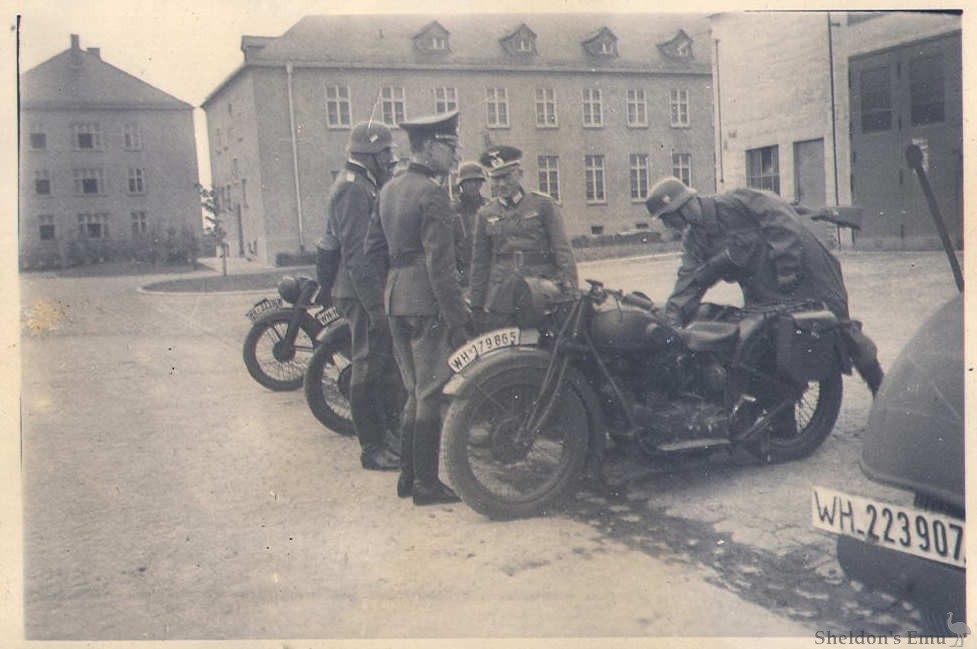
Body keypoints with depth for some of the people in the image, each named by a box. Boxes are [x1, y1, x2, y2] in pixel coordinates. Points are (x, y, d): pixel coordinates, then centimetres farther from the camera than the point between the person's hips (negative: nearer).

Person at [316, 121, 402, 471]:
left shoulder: (364, 186, 18)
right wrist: (375, 306, -24)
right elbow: (356, 254, -22)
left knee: (384, 363, 15)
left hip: (368, 290, 10)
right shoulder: (353, 190, -15)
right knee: (369, 366, -5)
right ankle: (372, 448, 3)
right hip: (361, 293, -10)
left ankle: (389, 432, 26)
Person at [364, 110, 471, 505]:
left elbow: (373, 249, 18)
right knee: (432, 396, 0)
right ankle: (426, 484, 7)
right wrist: (458, 320, -17)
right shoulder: (432, 194, -14)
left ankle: (408, 476, 24)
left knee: (415, 393, 17)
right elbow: (441, 264, -19)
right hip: (427, 304, -9)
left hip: (395, 301, 9)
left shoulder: (389, 190, 13)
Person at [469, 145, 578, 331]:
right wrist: (477, 306, 9)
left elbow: (562, 249, 1)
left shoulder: (543, 204, 5)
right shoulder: (486, 214, 12)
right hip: (500, 300, 2)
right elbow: (480, 262, 13)